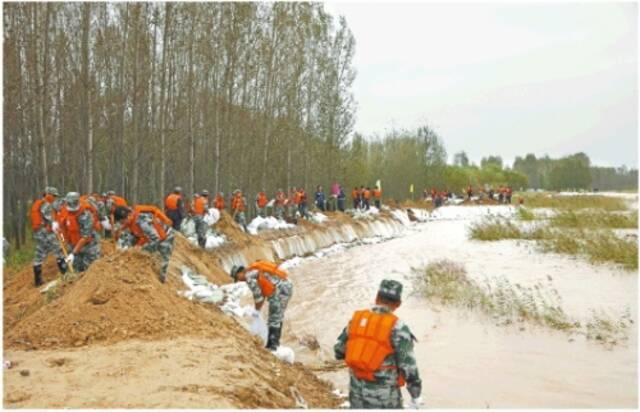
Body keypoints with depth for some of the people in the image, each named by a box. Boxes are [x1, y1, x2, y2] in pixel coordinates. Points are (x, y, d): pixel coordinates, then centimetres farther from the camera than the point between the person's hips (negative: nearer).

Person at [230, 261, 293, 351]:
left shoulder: (249, 276, -8)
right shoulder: (256, 271, 22)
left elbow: (257, 294, -8)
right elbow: (263, 291, 24)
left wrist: (257, 310, 6)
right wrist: (258, 308, 23)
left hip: (280, 290, -10)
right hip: (287, 286, 10)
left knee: (274, 319, -2)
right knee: (278, 316, 21)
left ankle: (271, 345, 3)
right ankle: (275, 341, 32)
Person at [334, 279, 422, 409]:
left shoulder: (357, 318, -3)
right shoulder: (397, 327, -18)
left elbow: (339, 351, 7)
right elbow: (408, 367, -16)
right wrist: (416, 394, -2)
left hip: (357, 390, 5)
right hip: (383, 395, -4)